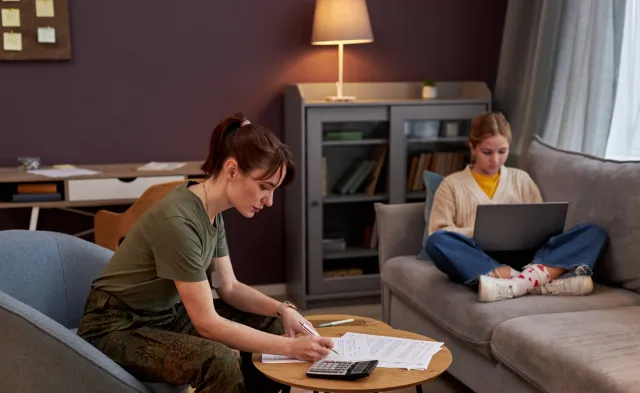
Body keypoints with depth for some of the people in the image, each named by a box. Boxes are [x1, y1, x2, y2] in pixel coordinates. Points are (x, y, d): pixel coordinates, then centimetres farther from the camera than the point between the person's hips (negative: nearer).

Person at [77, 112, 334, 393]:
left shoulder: (212, 210, -2)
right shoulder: (177, 221, -29)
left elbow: (229, 287, 7)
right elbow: (207, 324, -27)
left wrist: (283, 309, -8)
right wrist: (290, 347, -26)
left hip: (166, 316, 9)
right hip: (117, 330, -9)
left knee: (272, 325, 4)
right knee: (219, 360, -33)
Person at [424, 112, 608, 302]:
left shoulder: (521, 179, 22)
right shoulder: (452, 184, 15)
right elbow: (437, 233, 5)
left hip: (522, 256, 3)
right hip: (480, 260, -3)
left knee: (593, 232, -17)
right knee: (436, 241, -35)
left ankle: (517, 283, -43)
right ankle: (542, 281, -42)